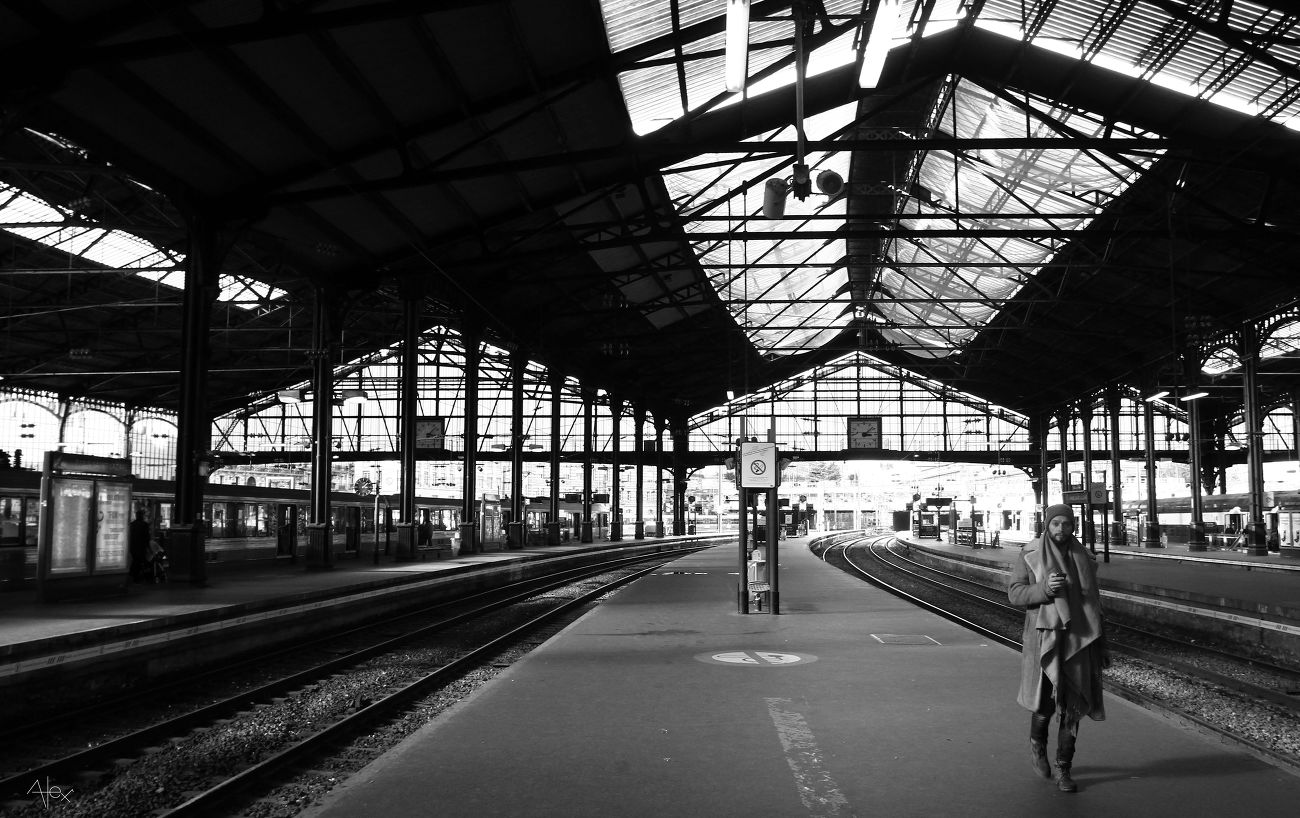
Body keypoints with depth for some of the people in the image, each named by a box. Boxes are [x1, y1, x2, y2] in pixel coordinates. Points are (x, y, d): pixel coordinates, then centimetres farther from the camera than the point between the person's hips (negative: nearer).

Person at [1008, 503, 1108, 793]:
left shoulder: (1083, 558, 9)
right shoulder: (1028, 555, -1)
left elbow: (1093, 603, 13)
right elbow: (1015, 593, -6)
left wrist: (1101, 645, 12)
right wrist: (1045, 588, -24)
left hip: (1078, 638, 3)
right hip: (1044, 635, -3)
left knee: (1072, 704, 1)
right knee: (1046, 698, -8)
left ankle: (1063, 769, 13)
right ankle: (1037, 742, 25)